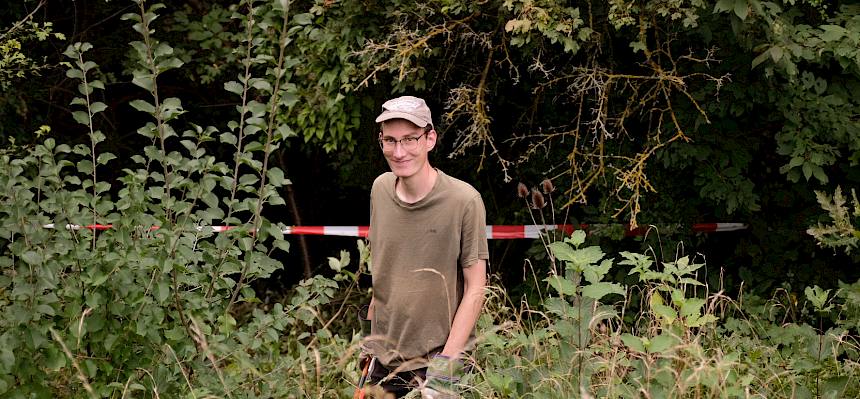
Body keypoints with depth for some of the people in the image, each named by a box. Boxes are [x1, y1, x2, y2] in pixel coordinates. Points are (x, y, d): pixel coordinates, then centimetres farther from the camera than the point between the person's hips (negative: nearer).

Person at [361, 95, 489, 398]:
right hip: (384, 356, 4)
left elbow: (475, 289, -12)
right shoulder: (380, 188, 1)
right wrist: (373, 329, 10)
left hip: (439, 354, -4)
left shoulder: (464, 200, -15)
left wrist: (446, 364, -17)